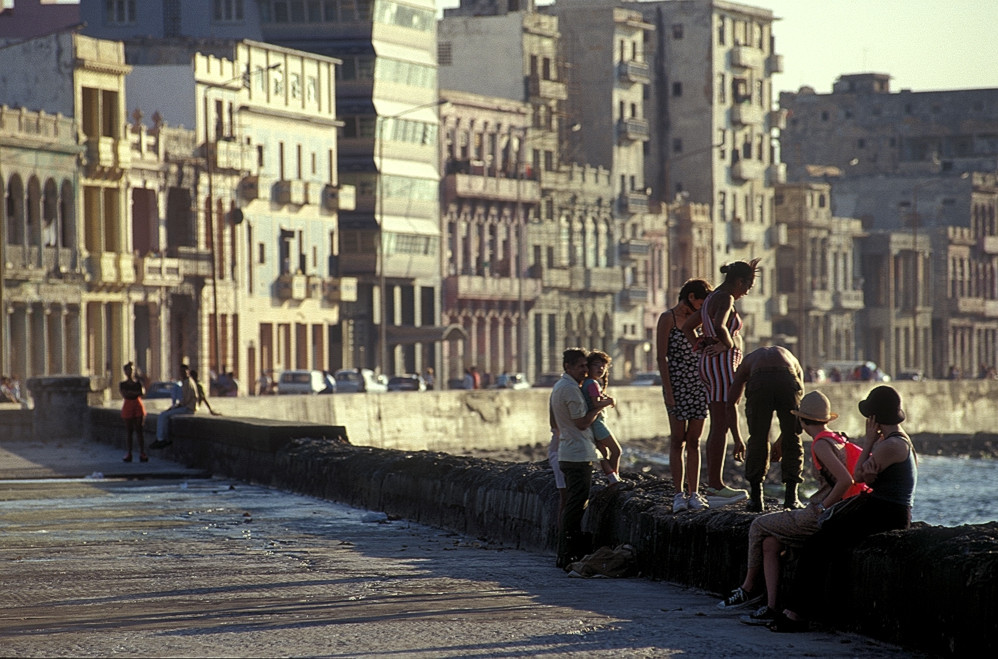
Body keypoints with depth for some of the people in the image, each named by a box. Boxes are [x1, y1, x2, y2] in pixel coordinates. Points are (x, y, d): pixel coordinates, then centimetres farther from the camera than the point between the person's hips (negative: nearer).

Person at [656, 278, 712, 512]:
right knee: (678, 440, -4)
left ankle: (694, 493, 3)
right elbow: (662, 357, -8)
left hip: (699, 385, 5)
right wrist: (668, 390, -15)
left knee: (694, 441, 3)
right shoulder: (668, 319, -4)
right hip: (677, 384, -5)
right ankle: (679, 494, -3)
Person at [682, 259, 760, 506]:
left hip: (710, 361, 10)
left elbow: (688, 326, 28)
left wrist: (701, 348, 14)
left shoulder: (713, 298, 19)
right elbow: (720, 327, -30)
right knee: (722, 425, -10)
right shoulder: (725, 299, -11)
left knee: (718, 426, 11)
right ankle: (716, 485, -12)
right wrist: (731, 344, -12)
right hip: (722, 363, -10)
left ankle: (713, 486, 12)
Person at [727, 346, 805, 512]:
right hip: (787, 381, 1)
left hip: (759, 382, -1)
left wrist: (737, 440, 35)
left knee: (757, 441, 14)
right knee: (792, 440, 17)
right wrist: (780, 441, 44)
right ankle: (791, 498, 16)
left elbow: (731, 401, 31)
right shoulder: (793, 362, 42)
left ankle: (756, 499, 15)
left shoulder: (749, 360, 40)